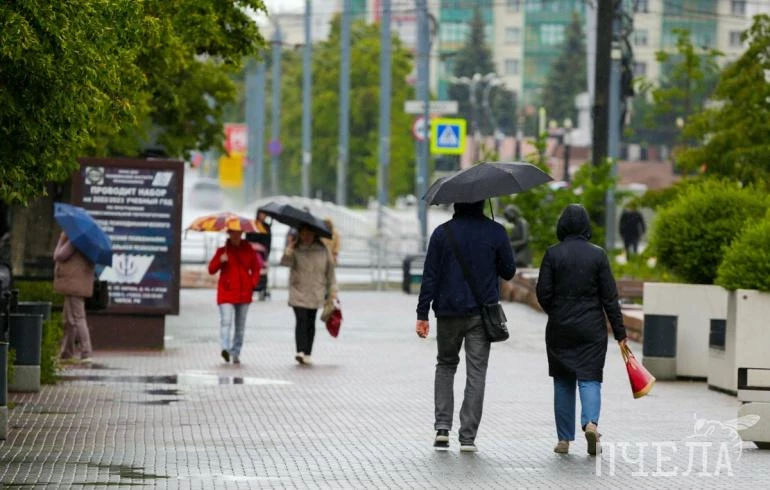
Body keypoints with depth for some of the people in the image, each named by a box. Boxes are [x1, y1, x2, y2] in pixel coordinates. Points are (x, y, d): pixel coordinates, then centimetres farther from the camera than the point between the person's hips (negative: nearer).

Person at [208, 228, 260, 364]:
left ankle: (236, 353, 15)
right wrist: (220, 261, -19)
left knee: (240, 326, 8)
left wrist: (252, 283, 0)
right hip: (226, 293, -3)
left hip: (244, 294, 3)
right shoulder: (222, 251, 4)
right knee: (226, 321, -20)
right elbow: (211, 270, 0)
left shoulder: (248, 250, 9)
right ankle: (225, 348, -33)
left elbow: (256, 268, 16)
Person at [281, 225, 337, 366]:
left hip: (316, 294, 2)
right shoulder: (295, 250, -1)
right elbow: (285, 262, -18)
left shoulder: (323, 251, 5)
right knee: (301, 321, -14)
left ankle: (308, 354, 15)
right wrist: (290, 247, -28)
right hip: (298, 292, -2)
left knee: (310, 323, 8)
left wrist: (332, 291, 7)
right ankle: (300, 352, -19)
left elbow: (330, 271, 10)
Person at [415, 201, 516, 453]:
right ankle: (468, 436, -2)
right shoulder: (495, 232, -3)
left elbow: (430, 276, -5)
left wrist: (422, 314, -2)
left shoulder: (442, 233, -3)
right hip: (482, 314, -1)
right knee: (476, 373, 3)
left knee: (445, 365, 17)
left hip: (449, 312, 1)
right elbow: (508, 272, 4)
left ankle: (442, 426, 3)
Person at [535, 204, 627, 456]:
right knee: (589, 378, 2)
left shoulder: (552, 254, -5)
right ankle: (591, 422, -24)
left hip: (559, 329, 1)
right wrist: (620, 333, 2)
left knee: (563, 382, 10)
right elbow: (610, 297, -3)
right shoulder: (598, 254, -4)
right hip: (592, 329, -1)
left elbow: (543, 293, -5)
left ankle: (564, 439, 12)